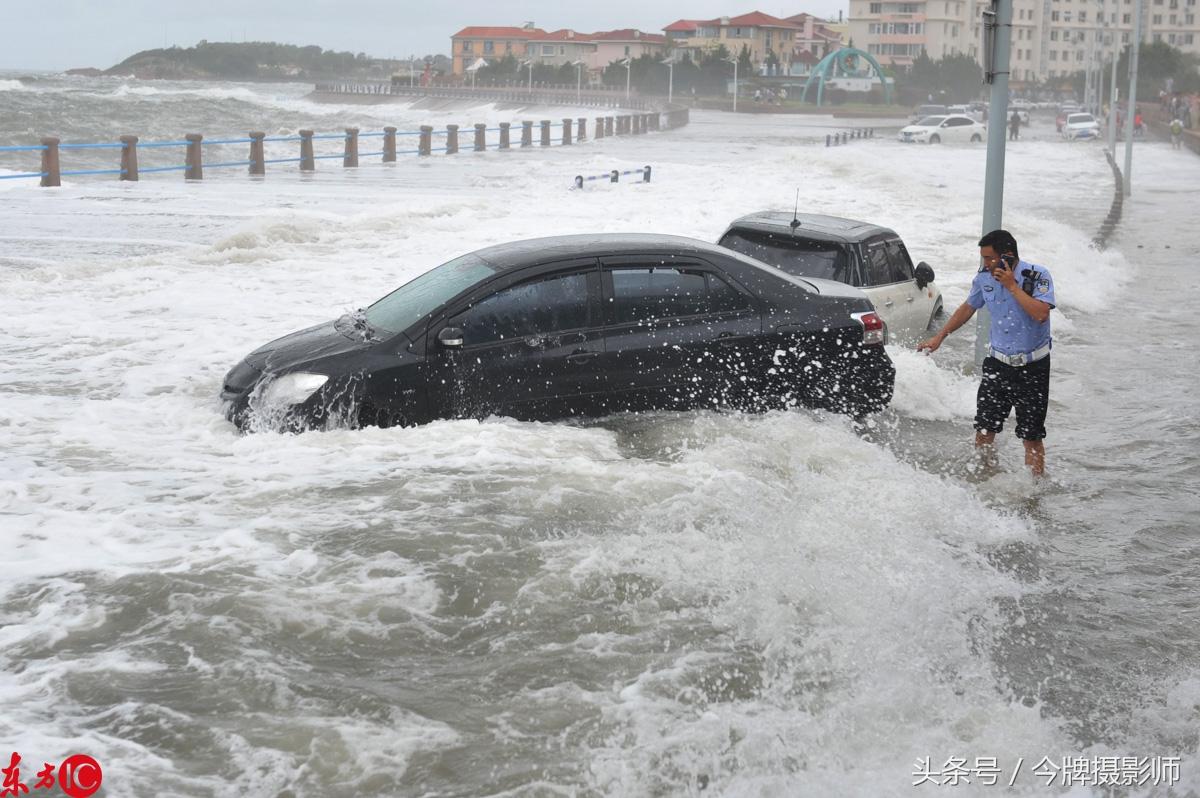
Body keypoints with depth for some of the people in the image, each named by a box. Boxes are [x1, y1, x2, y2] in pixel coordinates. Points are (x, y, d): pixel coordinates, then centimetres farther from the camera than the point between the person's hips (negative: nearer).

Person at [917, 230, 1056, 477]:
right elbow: (967, 308, 18)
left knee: (1032, 436, -1)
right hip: (997, 364, 4)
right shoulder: (984, 278, 2)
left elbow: (1041, 313, -28)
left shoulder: (1038, 276, -13)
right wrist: (938, 337, 21)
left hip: (1032, 367, -4)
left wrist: (1012, 286, -24)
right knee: (984, 429, 3)